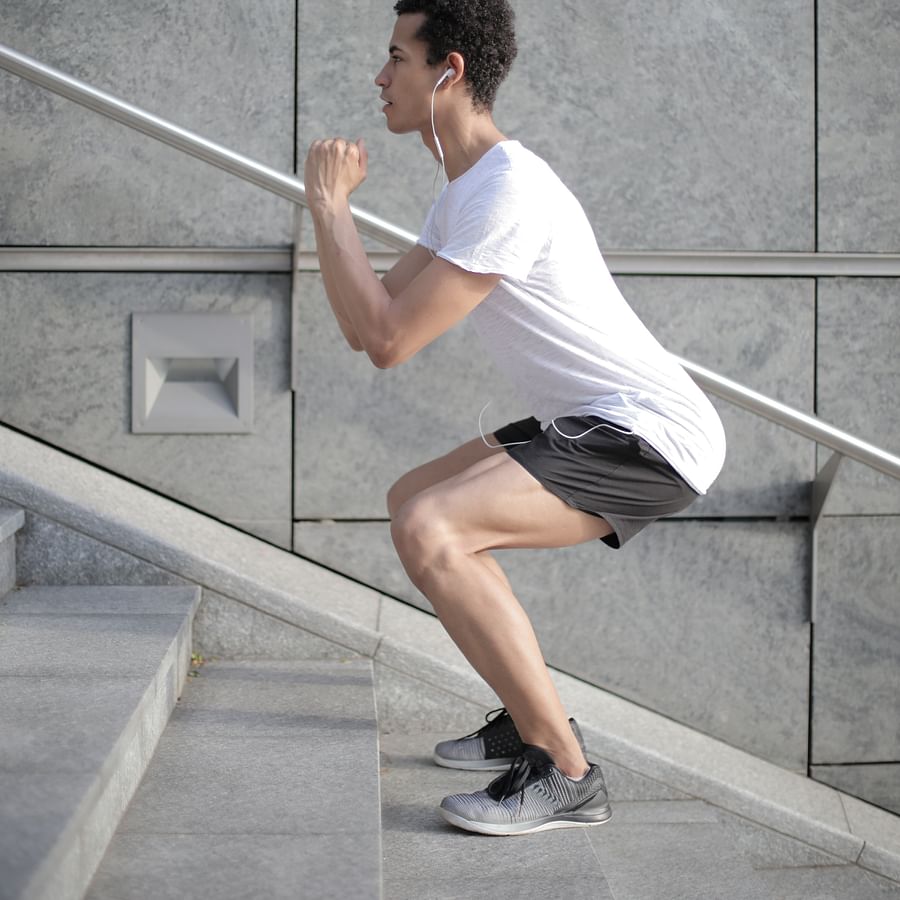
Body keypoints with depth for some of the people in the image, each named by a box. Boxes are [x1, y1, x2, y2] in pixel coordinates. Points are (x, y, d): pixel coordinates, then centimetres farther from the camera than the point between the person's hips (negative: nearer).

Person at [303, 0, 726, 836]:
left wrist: (328, 204, -12)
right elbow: (366, 324, 14)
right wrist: (334, 203, 4)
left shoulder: (509, 191, -21)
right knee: (412, 501, 20)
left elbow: (388, 340, -22)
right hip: (604, 423, 11)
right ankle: (532, 720, 22)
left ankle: (564, 773, -15)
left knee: (427, 530, -25)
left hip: (653, 432, -11)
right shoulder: (465, 187, 13)